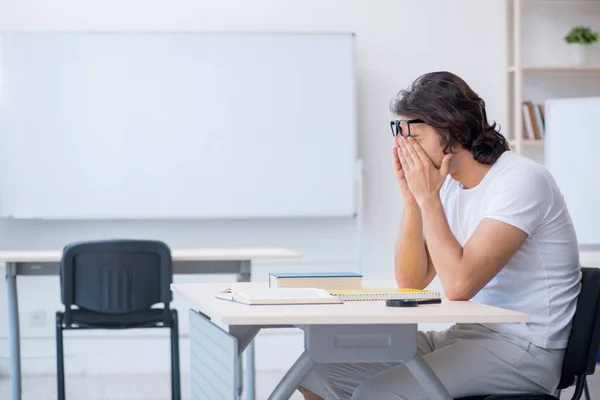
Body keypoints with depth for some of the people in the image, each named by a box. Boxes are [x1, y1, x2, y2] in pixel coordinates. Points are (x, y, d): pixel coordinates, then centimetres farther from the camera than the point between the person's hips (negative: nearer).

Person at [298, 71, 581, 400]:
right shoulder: (449, 184, 8)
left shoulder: (521, 181, -18)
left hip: (522, 348, -8)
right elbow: (411, 281, 5)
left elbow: (458, 285, -26)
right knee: (318, 372, 1)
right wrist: (411, 197, -5)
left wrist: (428, 197, -18)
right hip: (463, 335, 8)